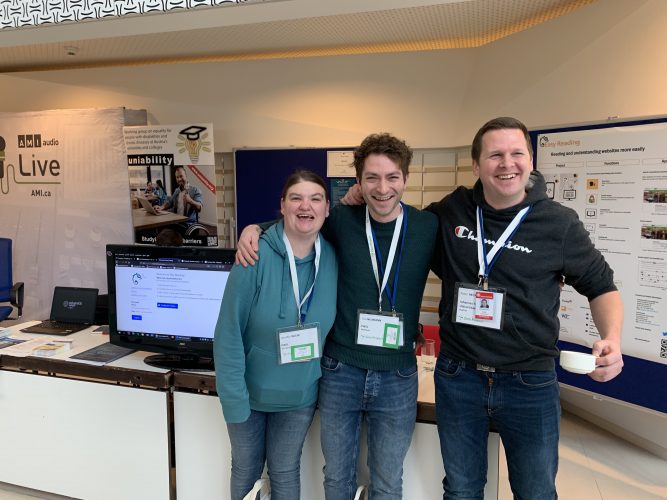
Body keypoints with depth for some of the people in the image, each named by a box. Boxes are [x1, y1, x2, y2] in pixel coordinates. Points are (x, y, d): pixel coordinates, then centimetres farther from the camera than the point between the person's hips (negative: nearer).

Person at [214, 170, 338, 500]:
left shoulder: (332, 258, -10)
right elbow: (229, 333, -19)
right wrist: (233, 398, -19)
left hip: (301, 394, 2)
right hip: (251, 391, -2)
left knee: (285, 472, 21)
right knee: (246, 470, 21)